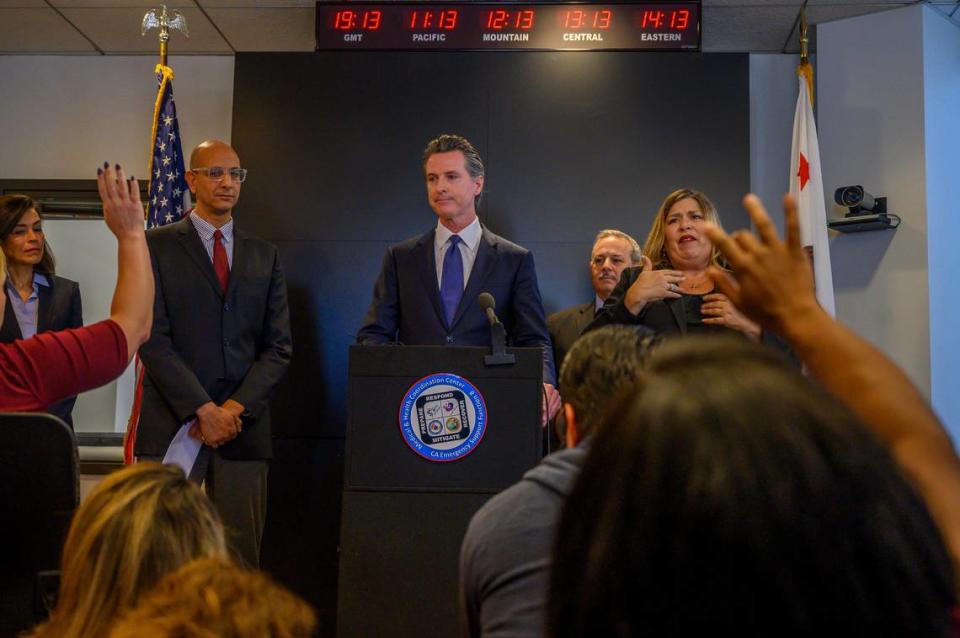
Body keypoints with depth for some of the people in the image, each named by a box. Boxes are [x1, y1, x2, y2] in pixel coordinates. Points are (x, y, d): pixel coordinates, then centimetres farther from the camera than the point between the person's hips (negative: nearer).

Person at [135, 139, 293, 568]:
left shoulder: (264, 256, 15)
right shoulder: (157, 246, 5)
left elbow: (279, 347, 10)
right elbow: (152, 340, -4)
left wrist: (236, 408, -5)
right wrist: (203, 410, -11)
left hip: (243, 427, 3)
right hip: (171, 425, -2)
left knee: (241, 559, 1)